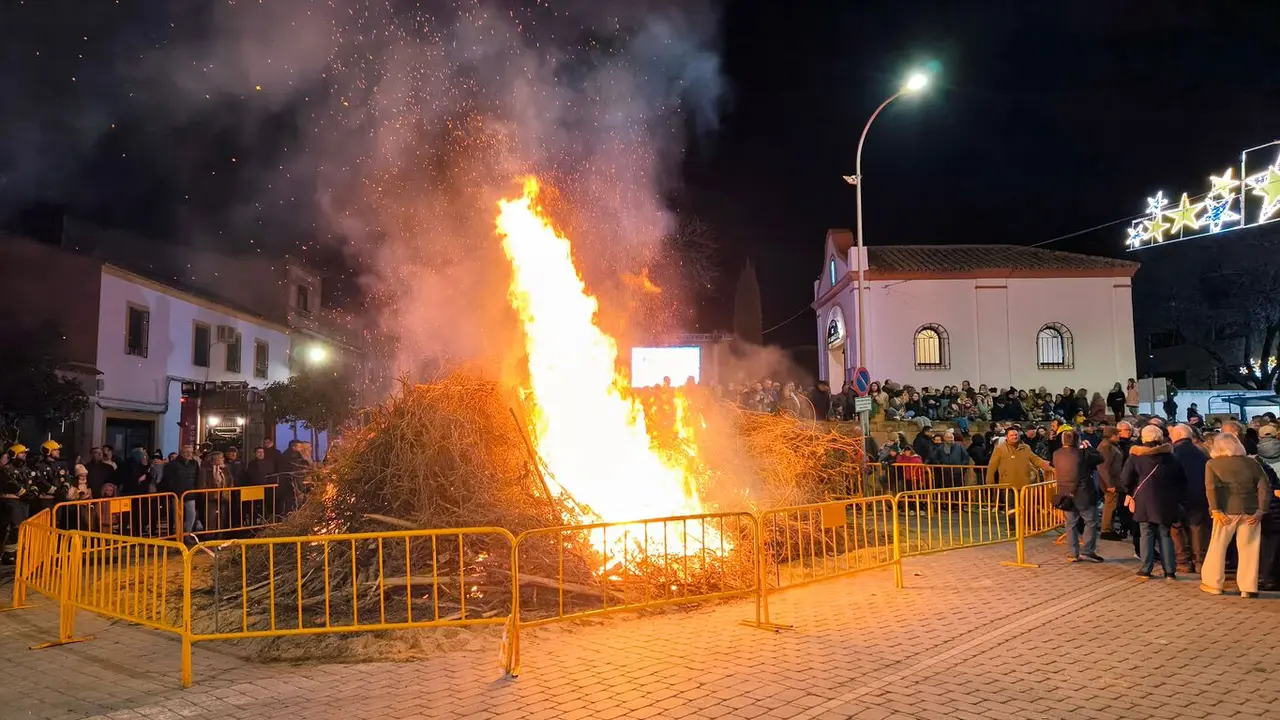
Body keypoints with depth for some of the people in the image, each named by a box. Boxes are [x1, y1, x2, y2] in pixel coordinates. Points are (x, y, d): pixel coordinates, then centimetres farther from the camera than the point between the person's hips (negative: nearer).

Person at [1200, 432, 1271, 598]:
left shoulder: (1212, 463, 1)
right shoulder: (1252, 463, 8)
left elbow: (1211, 487, -9)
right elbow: (1264, 488, 1)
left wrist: (1215, 510, -10)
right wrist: (1261, 510, -1)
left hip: (1227, 510, -2)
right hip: (1250, 511, 2)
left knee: (1218, 547, 9)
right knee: (1248, 549, 7)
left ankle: (1213, 584, 15)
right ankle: (1248, 588, 7)